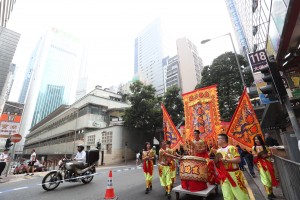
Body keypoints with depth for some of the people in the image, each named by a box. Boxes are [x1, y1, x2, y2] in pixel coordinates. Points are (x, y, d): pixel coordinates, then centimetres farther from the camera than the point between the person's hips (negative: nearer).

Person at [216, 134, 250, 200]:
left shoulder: (231, 148, -9)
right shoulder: (218, 150, 7)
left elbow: (238, 159, -16)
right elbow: (216, 164, 10)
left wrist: (226, 160, -22)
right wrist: (217, 159, -10)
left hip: (234, 173, -4)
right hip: (224, 176, 5)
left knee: (241, 194, 10)